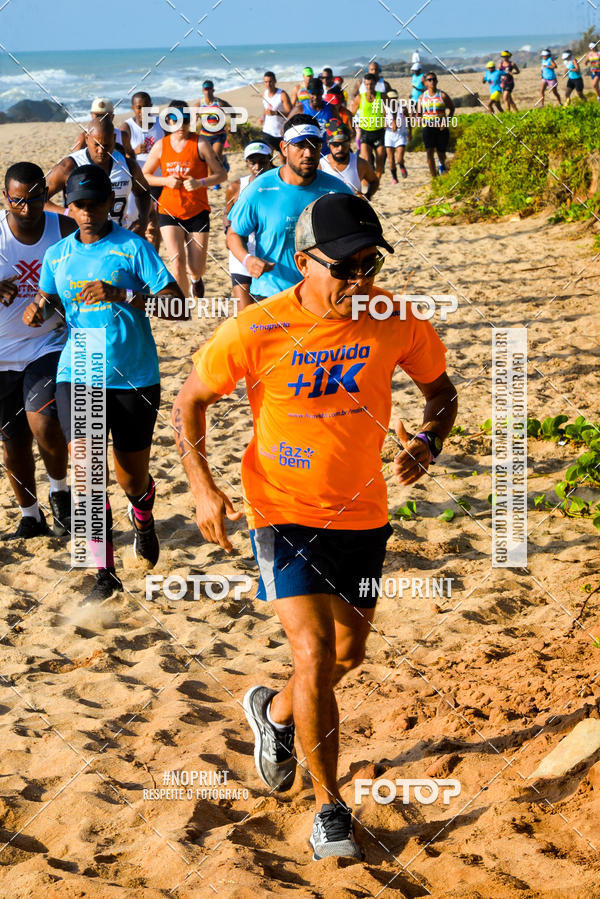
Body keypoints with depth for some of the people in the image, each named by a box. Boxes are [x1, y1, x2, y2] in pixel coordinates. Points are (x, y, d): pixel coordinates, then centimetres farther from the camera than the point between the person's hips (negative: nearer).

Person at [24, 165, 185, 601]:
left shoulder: (134, 247, -5)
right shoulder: (57, 255, 8)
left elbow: (179, 305, -11)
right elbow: (49, 298, 24)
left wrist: (123, 295, -24)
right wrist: (38, 308, -1)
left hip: (135, 378, -2)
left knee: (133, 479, 10)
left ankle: (143, 519, 47)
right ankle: (105, 571, -6)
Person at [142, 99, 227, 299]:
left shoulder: (200, 143, -4)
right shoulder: (161, 145, 3)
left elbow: (221, 175, -4)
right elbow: (144, 175, 11)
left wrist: (199, 183, -22)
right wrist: (166, 180, -8)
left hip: (197, 212, -1)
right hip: (169, 212, 1)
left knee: (196, 268, 2)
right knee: (177, 261, -16)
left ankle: (197, 278, 42)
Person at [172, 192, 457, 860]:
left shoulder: (396, 320, -10)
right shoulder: (256, 332, -18)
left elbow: (439, 387, 7)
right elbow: (191, 400, -4)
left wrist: (429, 441, -13)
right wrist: (203, 488, -14)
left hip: (362, 511, 4)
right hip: (283, 511, -4)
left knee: (348, 653, 16)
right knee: (314, 653, -14)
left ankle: (274, 710, 49)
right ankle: (330, 806, 3)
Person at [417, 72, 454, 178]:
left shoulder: (442, 95, -2)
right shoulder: (422, 97, 6)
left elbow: (452, 108, 6)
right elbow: (418, 113, 14)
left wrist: (446, 121, -9)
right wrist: (420, 119, -10)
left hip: (441, 128, -1)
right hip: (428, 127, 1)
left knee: (441, 152, 9)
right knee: (430, 152, -13)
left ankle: (442, 163, 47)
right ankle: (434, 177, -7)